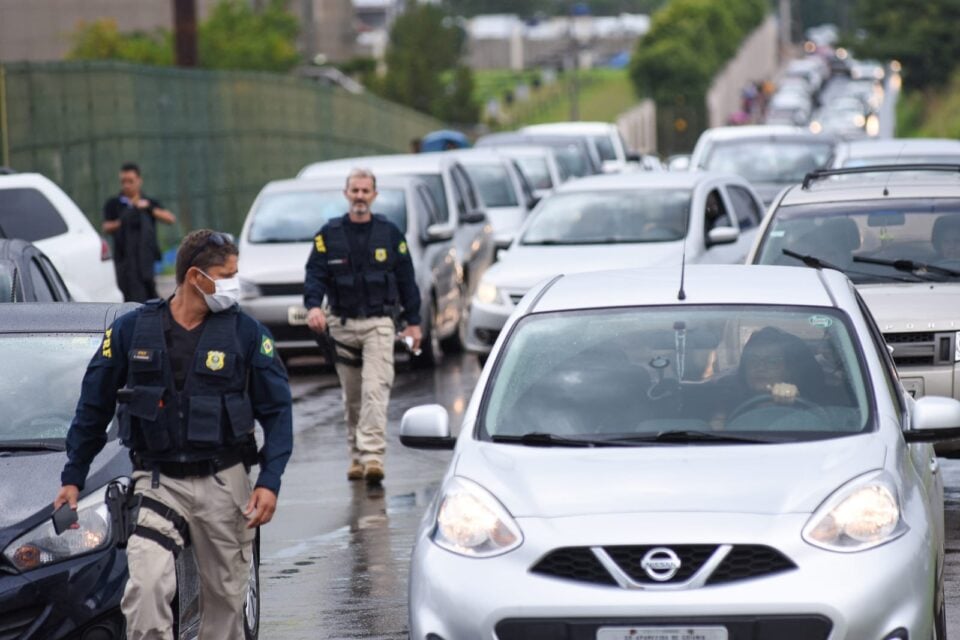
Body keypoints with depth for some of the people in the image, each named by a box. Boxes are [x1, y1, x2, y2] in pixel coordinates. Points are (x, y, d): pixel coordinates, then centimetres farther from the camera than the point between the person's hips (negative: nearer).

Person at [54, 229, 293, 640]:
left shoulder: (246, 333, -1)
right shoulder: (132, 330, -1)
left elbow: (277, 411, 2)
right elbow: (94, 406, 8)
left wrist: (270, 482, -8)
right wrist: (72, 478, 9)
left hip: (224, 483, 1)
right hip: (158, 481, -1)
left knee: (225, 597, 7)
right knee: (146, 587, -20)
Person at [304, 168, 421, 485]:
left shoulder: (390, 233, 5)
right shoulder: (329, 235, 5)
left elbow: (406, 279, 8)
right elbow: (315, 274, -1)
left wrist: (413, 322, 6)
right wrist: (313, 305, -21)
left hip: (379, 324, -2)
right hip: (342, 324, 2)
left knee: (375, 390, -16)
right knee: (351, 396, 9)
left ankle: (372, 455, -23)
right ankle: (357, 455, 18)